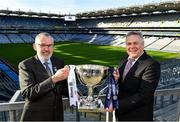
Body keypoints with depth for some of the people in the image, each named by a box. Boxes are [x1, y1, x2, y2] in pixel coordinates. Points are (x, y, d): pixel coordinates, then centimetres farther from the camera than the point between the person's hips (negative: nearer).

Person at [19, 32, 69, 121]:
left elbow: (63, 89, 7)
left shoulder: (59, 62, 2)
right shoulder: (26, 65, -11)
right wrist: (54, 79, -32)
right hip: (35, 116, -4)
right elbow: (27, 93, -23)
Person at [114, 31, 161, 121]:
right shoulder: (123, 62, 4)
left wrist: (117, 105, -22)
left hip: (139, 117, -6)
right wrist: (116, 79, -13)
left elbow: (144, 95, -22)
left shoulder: (152, 65, -18)